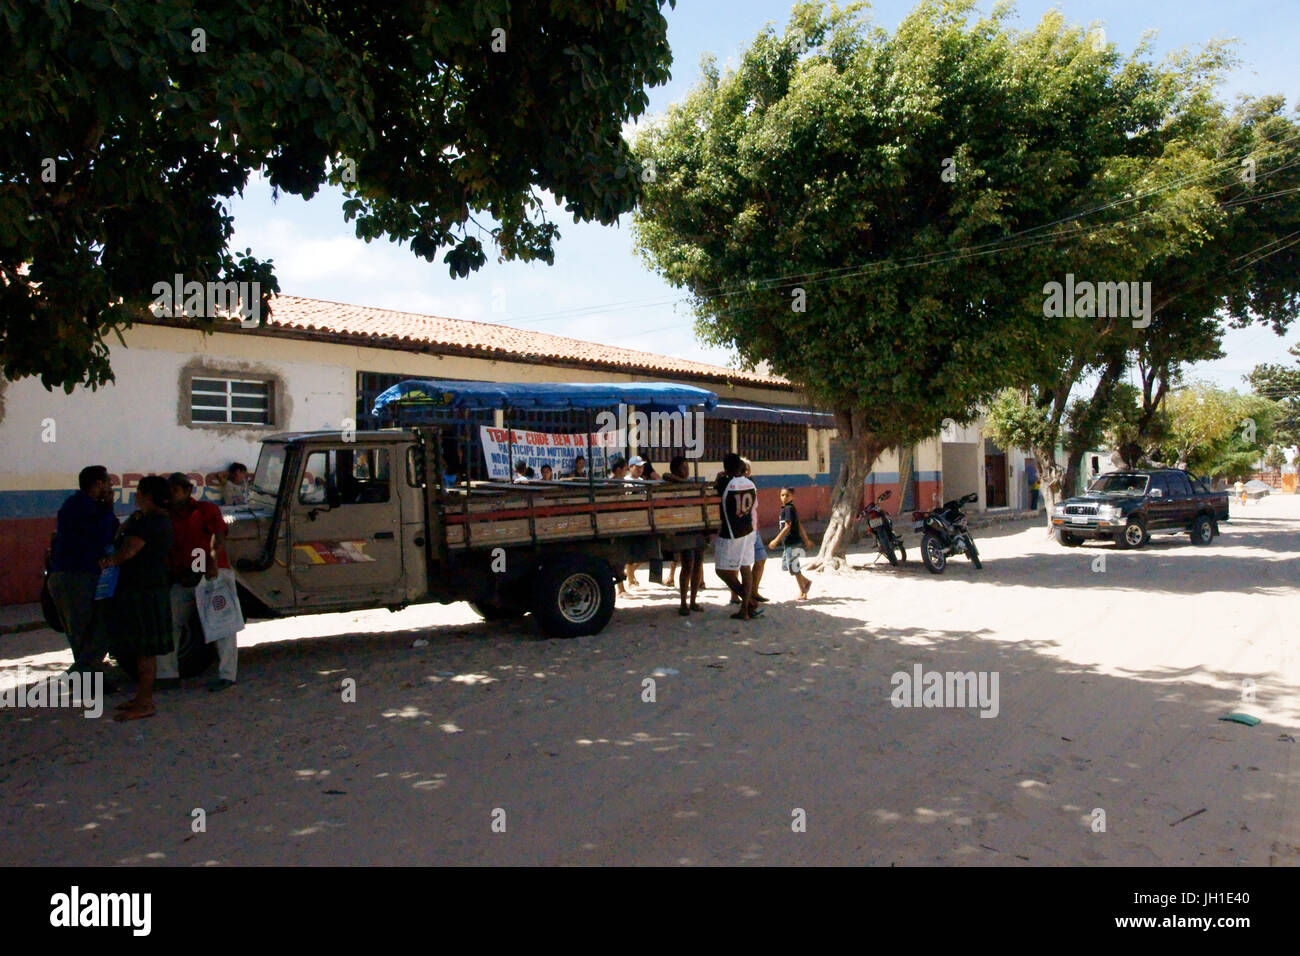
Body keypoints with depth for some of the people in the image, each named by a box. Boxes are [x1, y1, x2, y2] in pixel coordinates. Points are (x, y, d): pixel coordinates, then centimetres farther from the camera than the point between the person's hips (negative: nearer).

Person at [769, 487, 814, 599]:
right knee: (784, 565, 15)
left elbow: (787, 527, -20)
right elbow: (800, 526, 20)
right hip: (788, 543, 10)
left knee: (794, 567, -2)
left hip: (792, 542, -10)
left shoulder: (788, 509, -14)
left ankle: (803, 593, 7)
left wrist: (776, 540, -19)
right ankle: (806, 582, 24)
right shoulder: (792, 509, 15)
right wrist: (806, 540, 26)